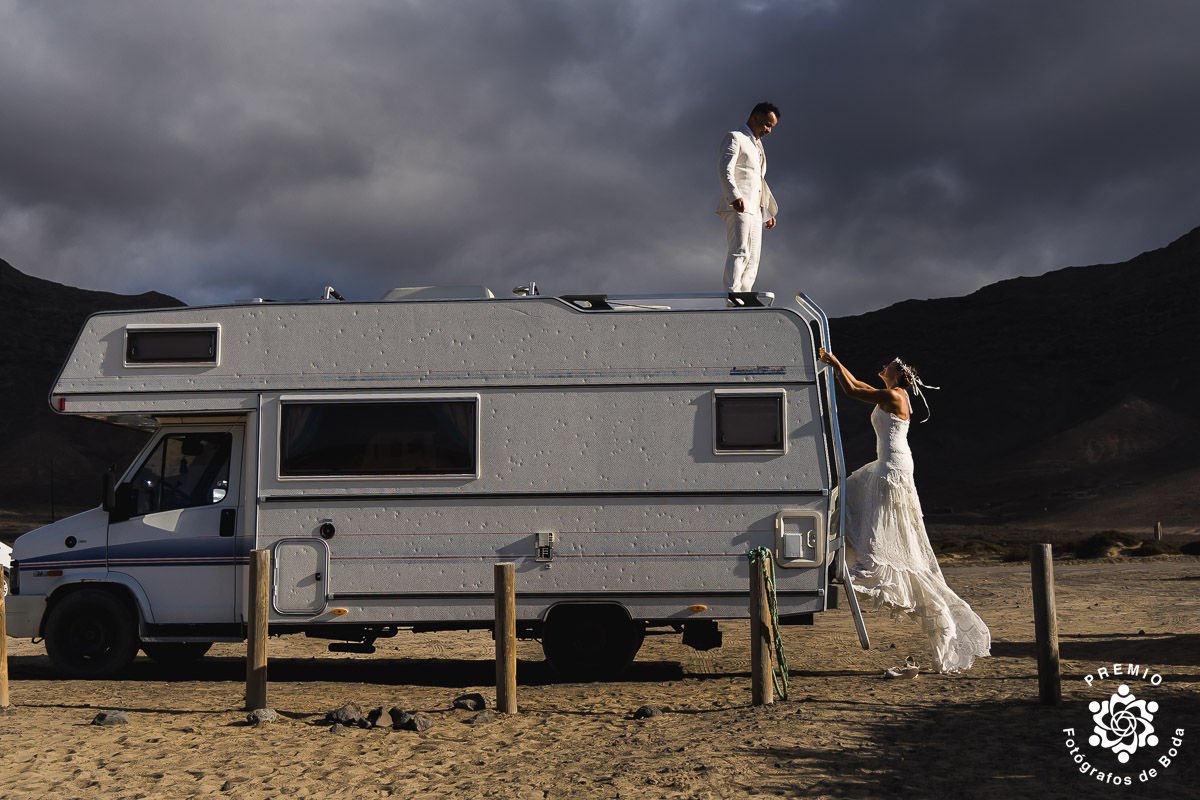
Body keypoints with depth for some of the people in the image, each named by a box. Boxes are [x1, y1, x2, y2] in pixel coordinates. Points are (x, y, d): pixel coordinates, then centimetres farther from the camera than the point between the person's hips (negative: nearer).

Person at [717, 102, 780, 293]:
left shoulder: (758, 145, 29)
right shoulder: (735, 138, 1)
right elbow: (725, 171, -14)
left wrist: (768, 211, 31)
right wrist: (735, 197, -30)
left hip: (755, 210, 9)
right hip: (738, 207, -9)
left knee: (752, 259, 3)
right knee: (740, 252, -21)